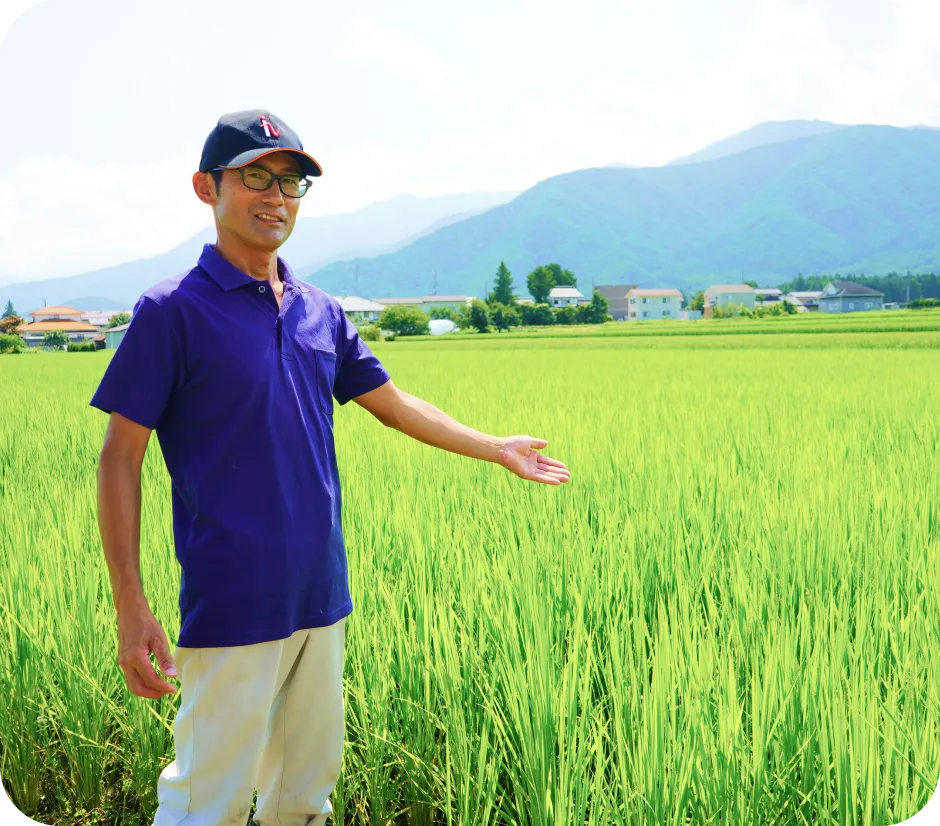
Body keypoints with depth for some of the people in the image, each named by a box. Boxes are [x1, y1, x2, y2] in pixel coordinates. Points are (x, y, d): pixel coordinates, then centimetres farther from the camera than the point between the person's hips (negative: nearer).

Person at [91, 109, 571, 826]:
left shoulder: (322, 313, 10)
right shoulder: (172, 312, -7)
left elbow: (394, 404, 22)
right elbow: (120, 458, -8)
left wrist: (496, 448, 24)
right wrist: (130, 607, -13)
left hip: (321, 598, 6)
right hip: (232, 607, -6)